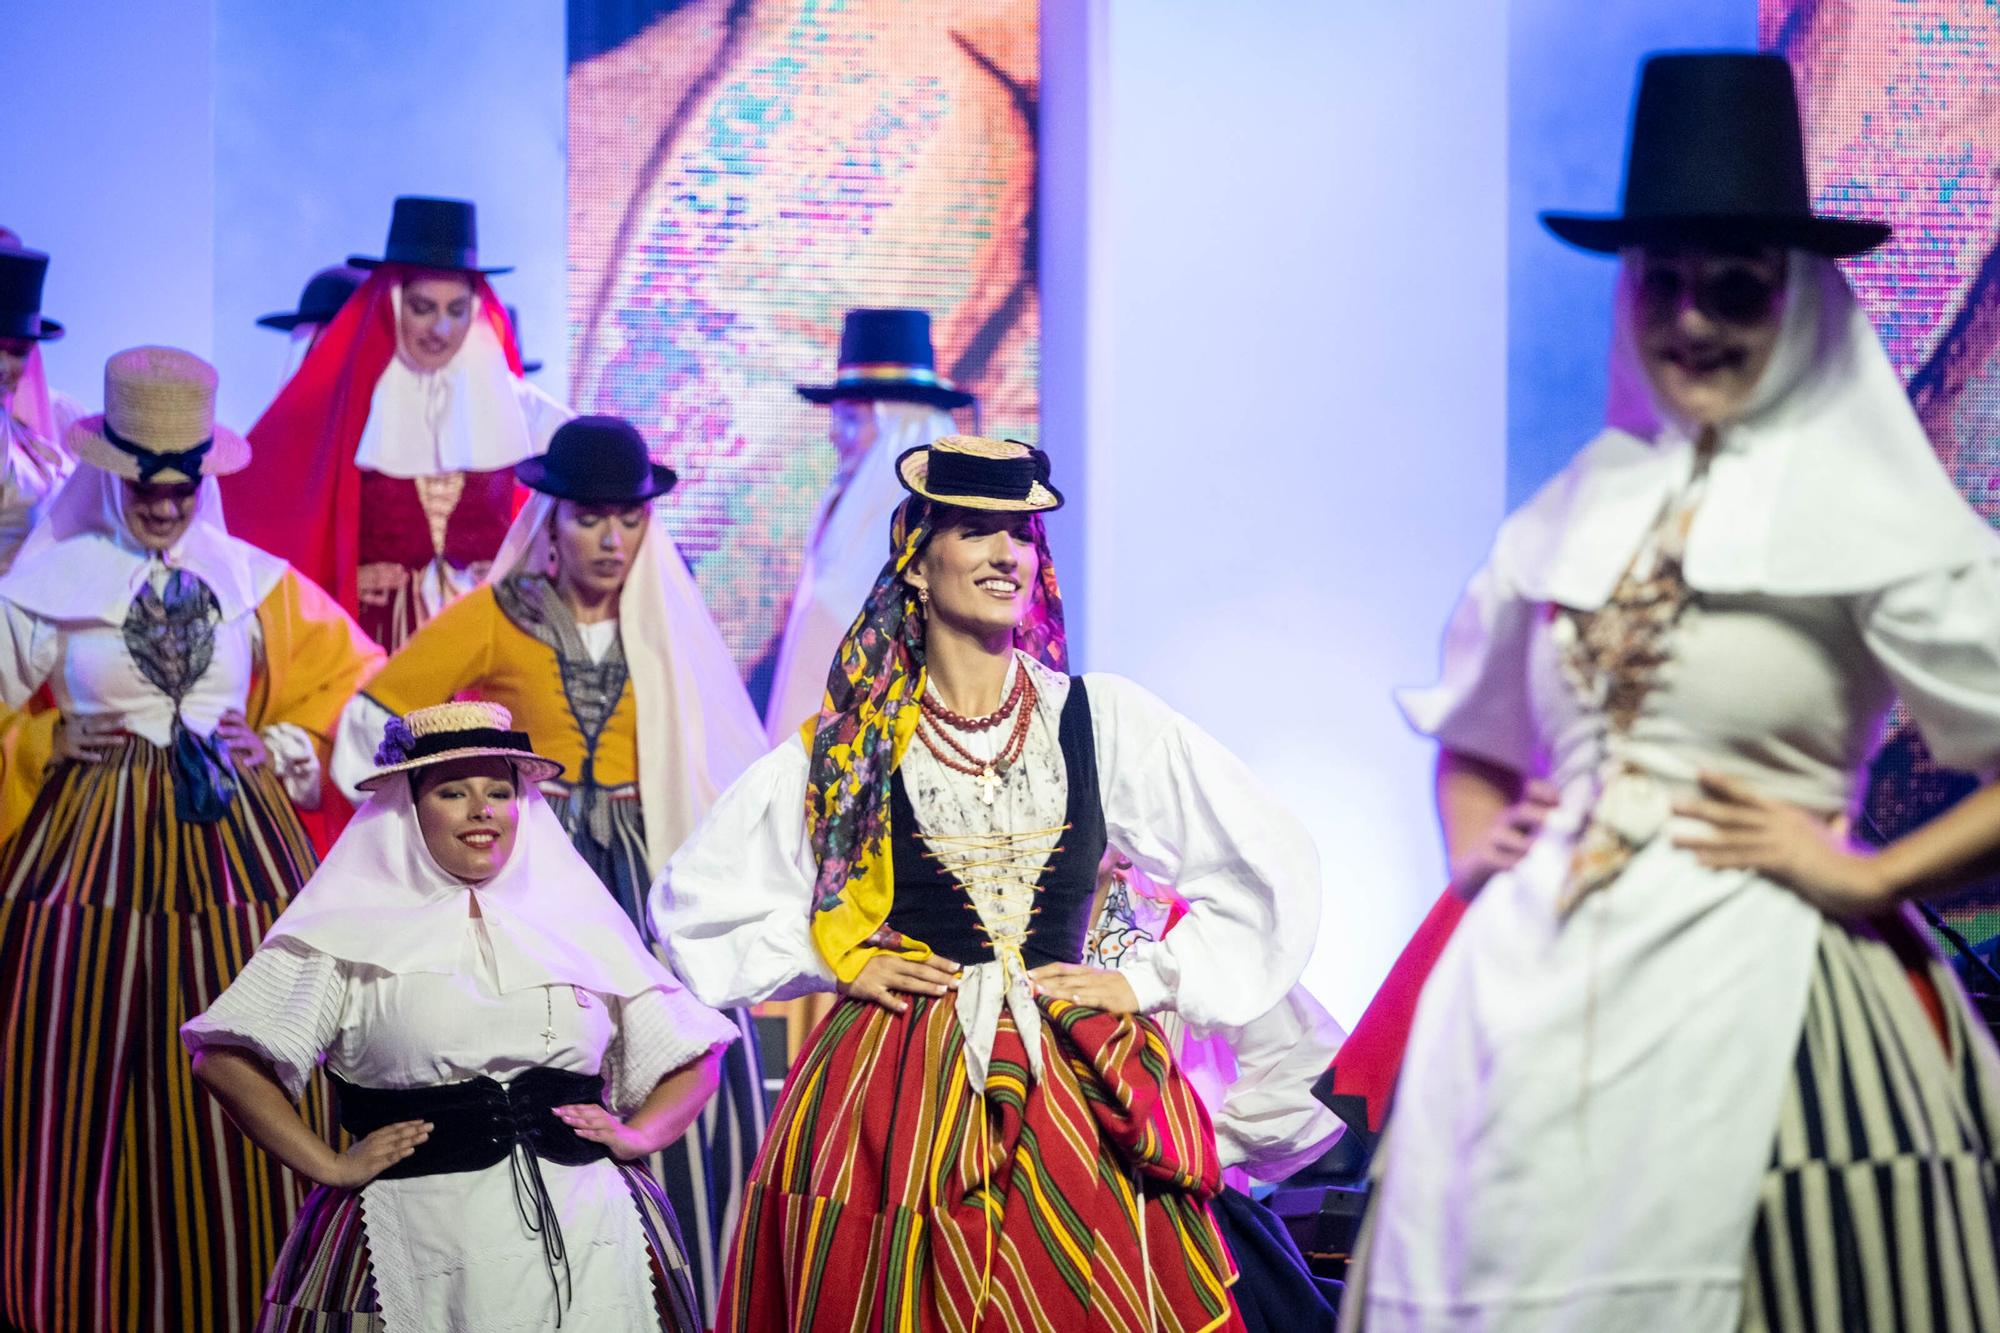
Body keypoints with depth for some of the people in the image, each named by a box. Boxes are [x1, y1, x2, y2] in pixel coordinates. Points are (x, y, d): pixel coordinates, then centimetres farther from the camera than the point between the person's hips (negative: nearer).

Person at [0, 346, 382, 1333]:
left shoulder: (258, 582, 7)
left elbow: (351, 682, 17)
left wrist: (285, 749, 4)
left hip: (233, 844, 1)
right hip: (90, 846, -1)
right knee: (85, 1086, -1)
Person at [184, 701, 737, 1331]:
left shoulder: (581, 927, 14)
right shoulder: (354, 937, 5)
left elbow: (693, 1059, 19)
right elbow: (225, 1058, 0)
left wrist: (636, 1135, 1)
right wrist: (328, 1167, -6)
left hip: (587, 1242, 2)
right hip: (418, 1243, -2)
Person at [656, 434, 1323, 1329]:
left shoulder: (1103, 720, 3)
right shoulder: (849, 748, 3)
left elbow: (1273, 864, 7)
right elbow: (694, 897, 13)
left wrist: (1150, 984, 3)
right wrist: (835, 960, 4)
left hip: (1072, 1094, 1)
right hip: (893, 1099, 0)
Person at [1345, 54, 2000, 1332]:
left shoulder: (1868, 518, -3)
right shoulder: (1570, 517, 13)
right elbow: (1475, 736, 29)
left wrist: (1868, 878, -9)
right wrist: (1476, 847, 12)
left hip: (1752, 997, -5)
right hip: (1535, 987, 5)